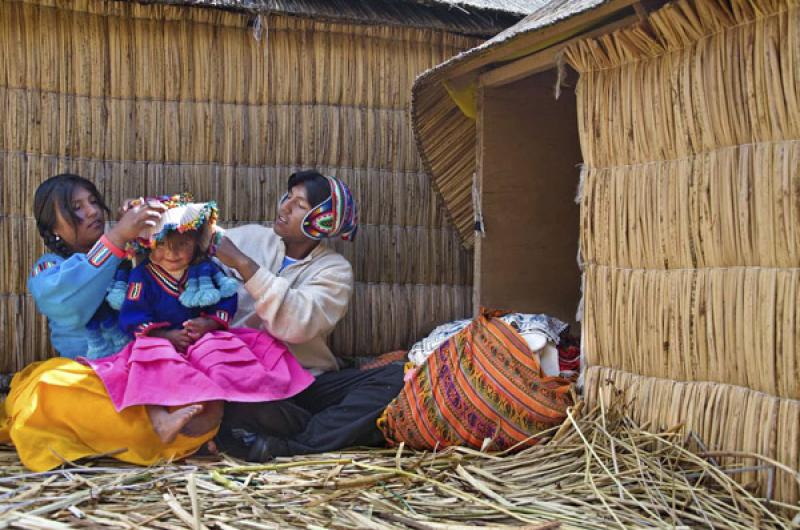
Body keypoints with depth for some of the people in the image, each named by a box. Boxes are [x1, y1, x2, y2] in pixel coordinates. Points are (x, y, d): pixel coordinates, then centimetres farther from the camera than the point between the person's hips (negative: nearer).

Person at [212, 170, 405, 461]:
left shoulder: (334, 269, 1)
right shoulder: (247, 238, 7)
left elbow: (298, 324, -19)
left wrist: (244, 265, -20)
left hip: (309, 383, 1)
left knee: (397, 378, -22)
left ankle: (287, 445, -28)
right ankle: (333, 431, -13)